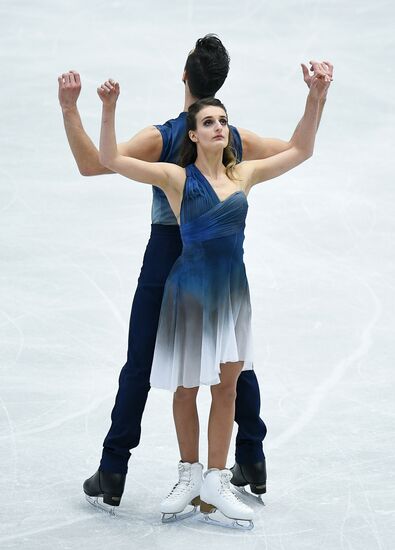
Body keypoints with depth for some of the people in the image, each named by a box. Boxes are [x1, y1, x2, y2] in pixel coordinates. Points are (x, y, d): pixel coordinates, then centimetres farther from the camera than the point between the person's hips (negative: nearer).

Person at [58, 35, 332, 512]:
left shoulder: (160, 138, -15)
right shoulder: (237, 140, -6)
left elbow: (92, 164, -21)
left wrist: (69, 109, -23)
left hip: (166, 259, -3)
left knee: (140, 366, 3)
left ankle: (112, 473, 6)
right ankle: (252, 463, 24)